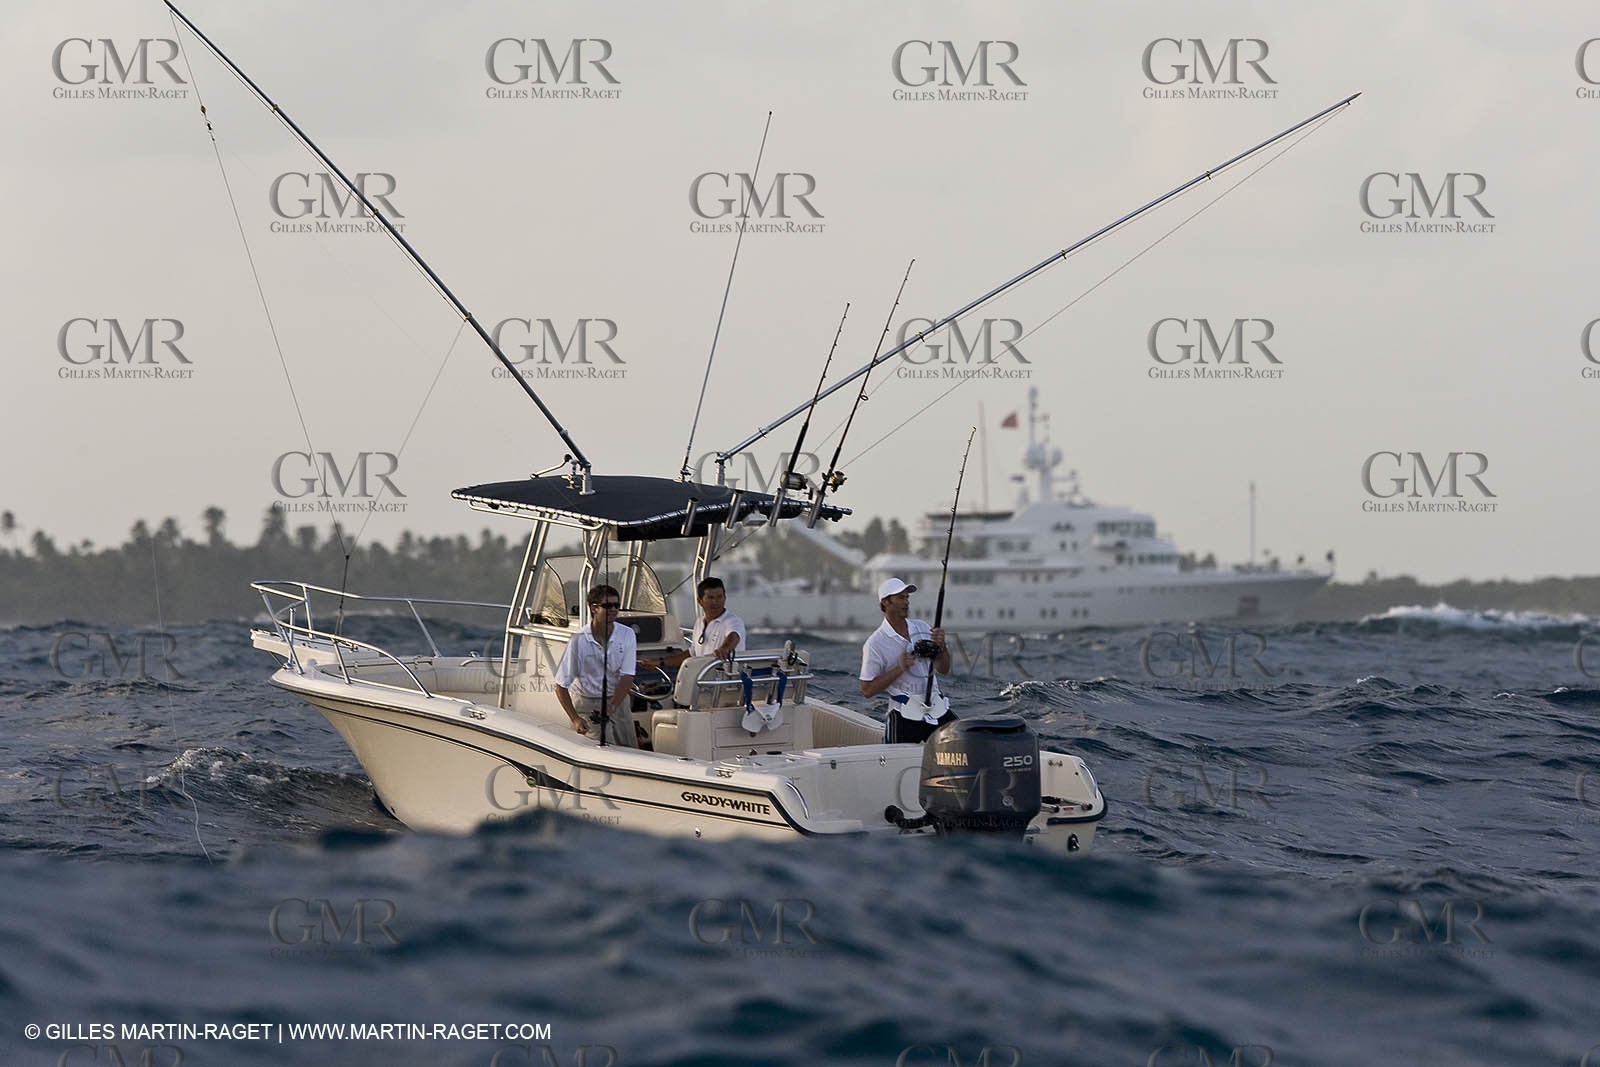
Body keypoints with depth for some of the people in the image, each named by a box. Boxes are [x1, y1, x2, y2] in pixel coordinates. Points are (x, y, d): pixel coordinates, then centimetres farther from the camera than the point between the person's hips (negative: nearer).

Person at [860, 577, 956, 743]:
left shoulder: (922, 628, 10)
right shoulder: (875, 643, -6)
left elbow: (944, 670, 12)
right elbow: (867, 690, -9)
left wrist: (941, 646, -9)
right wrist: (900, 668, -17)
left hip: (937, 709, 5)